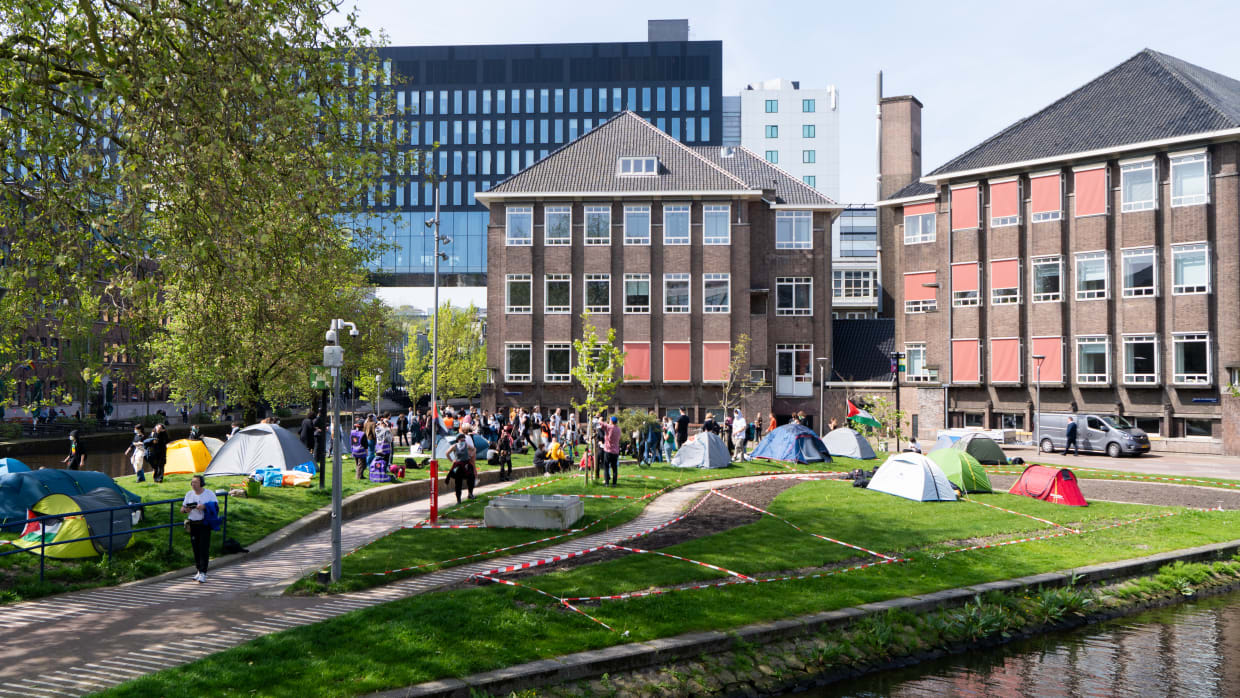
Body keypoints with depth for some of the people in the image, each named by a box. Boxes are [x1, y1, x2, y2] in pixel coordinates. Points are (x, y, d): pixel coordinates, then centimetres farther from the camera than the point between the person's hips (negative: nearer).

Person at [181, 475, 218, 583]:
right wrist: (185, 509, -12)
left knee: (204, 548, -9)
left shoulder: (209, 493, 0)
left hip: (205, 524, -4)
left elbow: (216, 505, -5)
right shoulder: (189, 494, 11)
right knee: (195, 548, 7)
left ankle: (203, 573, -11)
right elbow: (182, 509, 13)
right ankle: (199, 570, 21)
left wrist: (204, 506, -20)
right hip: (193, 524, 4)